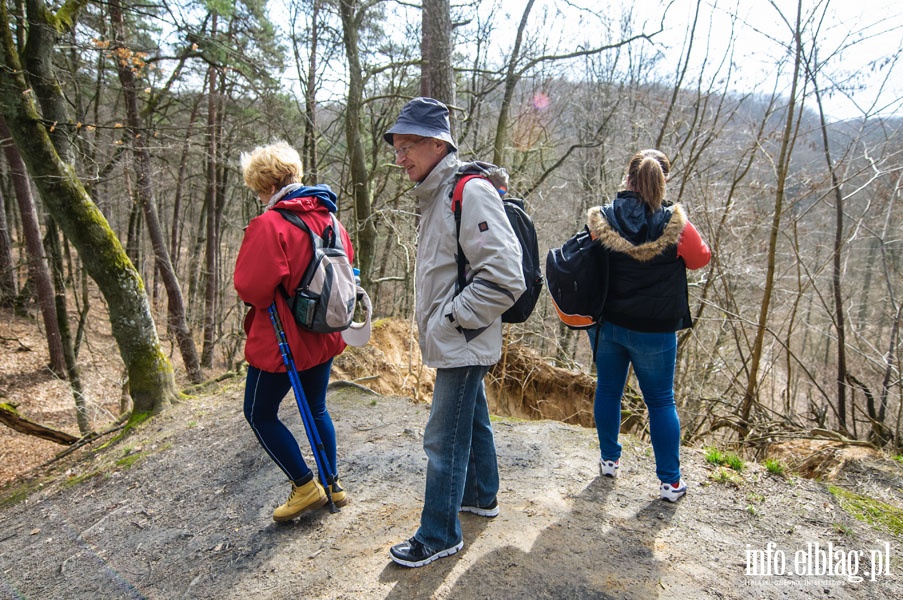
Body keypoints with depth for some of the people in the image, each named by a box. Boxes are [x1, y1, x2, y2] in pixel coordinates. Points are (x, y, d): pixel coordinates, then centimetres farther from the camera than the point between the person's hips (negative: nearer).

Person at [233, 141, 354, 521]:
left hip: (281, 339, -7)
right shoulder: (328, 219, 2)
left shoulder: (268, 225, -19)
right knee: (317, 409, 21)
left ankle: (305, 487, 15)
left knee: (260, 414, 12)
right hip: (324, 336, 7)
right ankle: (332, 485, 31)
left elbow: (250, 286, -21)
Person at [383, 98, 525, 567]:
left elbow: (504, 278, -26)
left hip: (463, 345, -9)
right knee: (472, 421, 22)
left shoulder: (471, 192, -19)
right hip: (454, 344, 9)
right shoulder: (436, 197, 12)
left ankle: (439, 536, 17)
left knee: (444, 439, 1)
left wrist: (451, 318, -18)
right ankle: (482, 496, 42)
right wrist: (437, 323, 14)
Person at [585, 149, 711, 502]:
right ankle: (670, 481, 21)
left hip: (606, 323, 2)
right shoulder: (675, 226, -15)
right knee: (661, 402, 12)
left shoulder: (600, 221, -10)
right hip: (654, 329, -2)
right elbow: (701, 258, 4)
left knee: (608, 390, 19)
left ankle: (610, 460, 34)